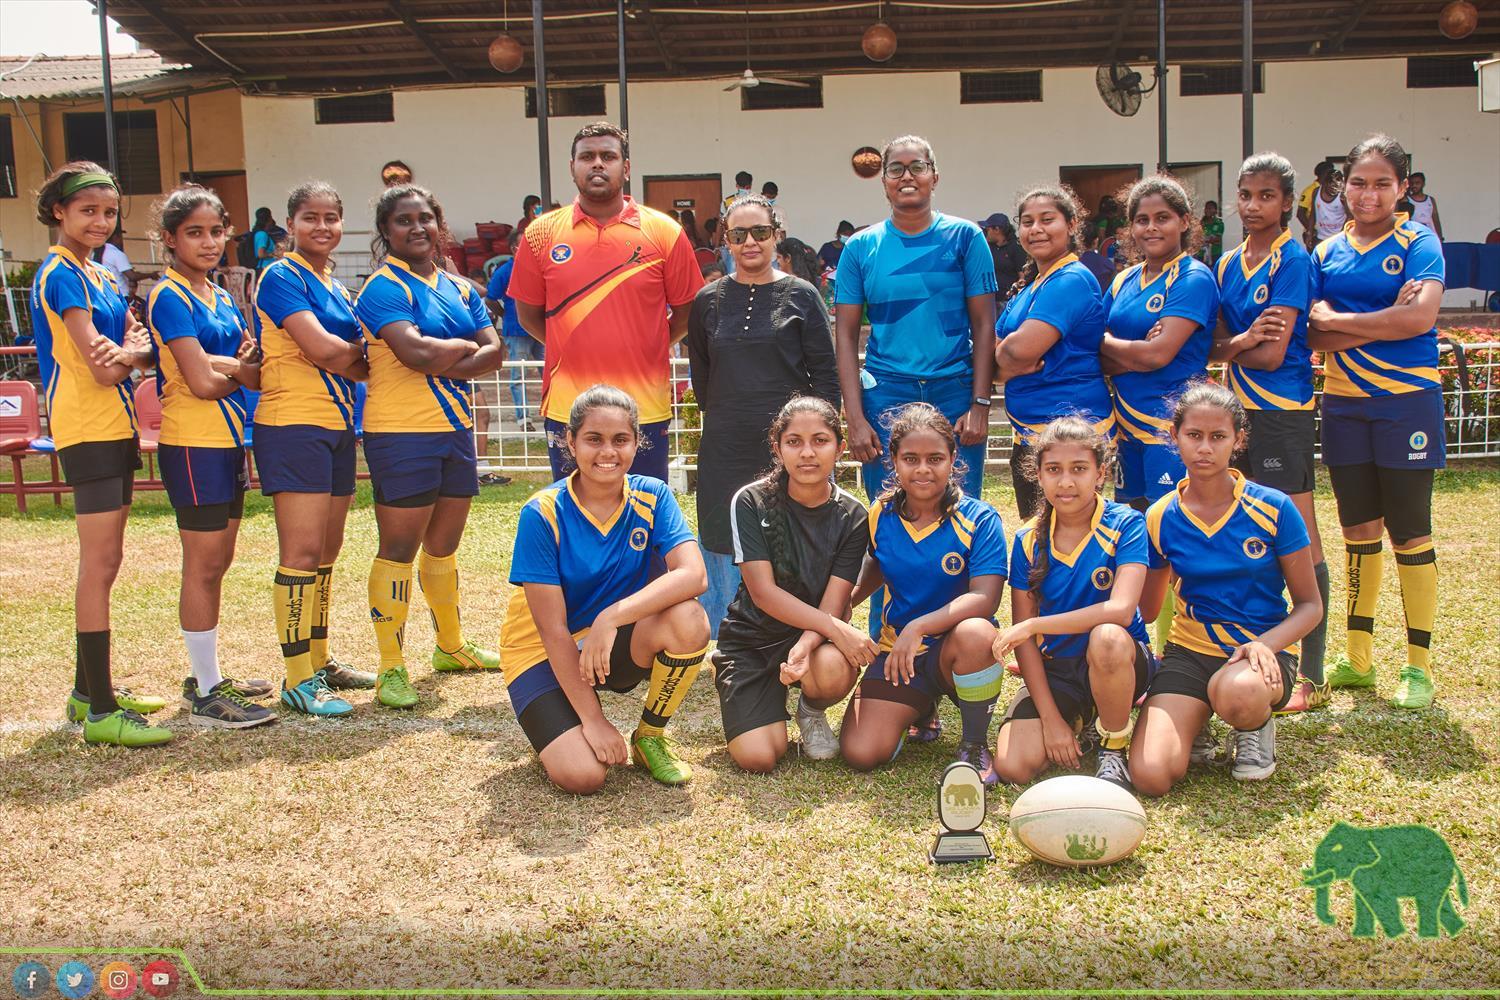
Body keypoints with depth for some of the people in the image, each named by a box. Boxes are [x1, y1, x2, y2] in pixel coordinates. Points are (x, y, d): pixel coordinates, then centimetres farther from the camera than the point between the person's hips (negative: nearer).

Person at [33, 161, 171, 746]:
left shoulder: (102, 277, 18)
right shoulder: (60, 275, -10)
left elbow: (140, 344, 6)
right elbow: (104, 368, -17)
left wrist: (128, 350, -15)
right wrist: (131, 352, 2)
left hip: (116, 425, 9)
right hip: (87, 428, -9)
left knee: (103, 563, 13)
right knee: (100, 562, -10)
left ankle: (89, 691, 23)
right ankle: (101, 712, -7)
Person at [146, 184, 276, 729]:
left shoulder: (222, 298, 14)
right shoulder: (171, 297, -11)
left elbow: (251, 366, 9)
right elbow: (201, 382, -18)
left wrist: (230, 363, -11)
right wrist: (244, 370, -2)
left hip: (229, 440, 8)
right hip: (193, 443, -8)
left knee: (217, 562, 14)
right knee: (203, 565, -4)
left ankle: (207, 677, 25)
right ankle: (207, 696, 4)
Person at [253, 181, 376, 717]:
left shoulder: (337, 287, 19)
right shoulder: (282, 277, -7)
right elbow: (320, 348, -17)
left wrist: (344, 355, -6)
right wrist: (363, 357, -1)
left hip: (337, 425, 8)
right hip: (293, 425, -8)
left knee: (327, 552, 13)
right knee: (302, 553, -9)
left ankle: (319, 661, 24)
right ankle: (298, 680, -3)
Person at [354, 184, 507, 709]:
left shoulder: (458, 288, 14)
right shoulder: (384, 287, -8)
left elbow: (494, 351, 3)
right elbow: (415, 351, -23)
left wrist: (445, 364, -13)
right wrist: (463, 345, -5)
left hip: (454, 429, 7)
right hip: (402, 433, -7)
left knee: (444, 546, 18)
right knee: (398, 549, -3)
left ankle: (451, 645, 33)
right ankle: (391, 668, 4)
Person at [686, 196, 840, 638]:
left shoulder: (801, 296, 1)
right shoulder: (709, 300, 8)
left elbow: (825, 373, 0)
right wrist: (720, 417, 13)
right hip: (726, 449, 3)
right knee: (726, 549, 7)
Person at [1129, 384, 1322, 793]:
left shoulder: (1273, 508, -7)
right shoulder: (1161, 518, 1)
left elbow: (1310, 605, -2)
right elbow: (1145, 610, 13)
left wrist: (1266, 644, -21)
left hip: (1262, 650, -1)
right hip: (1190, 650, 2)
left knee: (1237, 694, -41)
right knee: (1149, 776, -21)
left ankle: (1257, 727, -2)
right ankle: (1193, 719, 13)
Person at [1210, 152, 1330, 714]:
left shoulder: (1293, 261, -9)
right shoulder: (1230, 263, 13)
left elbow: (1273, 354, -15)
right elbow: (1216, 347, 6)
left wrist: (1229, 345, 1)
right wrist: (1244, 338, -14)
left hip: (1283, 412, -8)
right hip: (1241, 410, 8)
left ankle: (1312, 678, 1)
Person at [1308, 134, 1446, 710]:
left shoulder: (1417, 243, -3)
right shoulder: (1327, 253, 8)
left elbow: (1420, 317, -19)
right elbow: (1314, 338, -2)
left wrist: (1336, 320, -12)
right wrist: (1380, 323, -16)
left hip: (1406, 401, -4)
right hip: (1344, 403, 4)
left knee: (1409, 533, 1)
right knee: (1358, 531, 11)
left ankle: (1419, 664, 11)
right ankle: (1358, 657, 21)